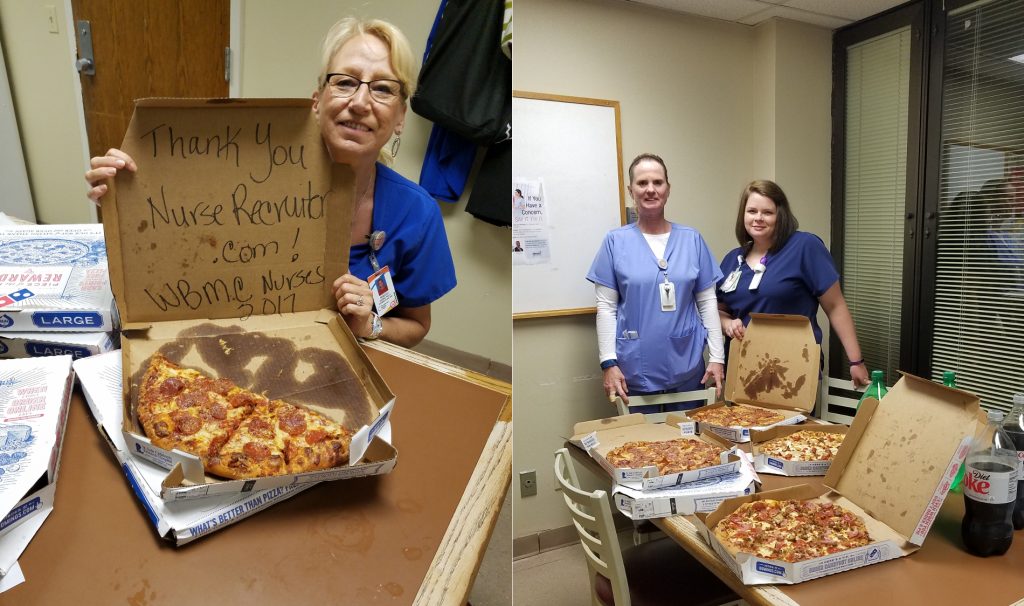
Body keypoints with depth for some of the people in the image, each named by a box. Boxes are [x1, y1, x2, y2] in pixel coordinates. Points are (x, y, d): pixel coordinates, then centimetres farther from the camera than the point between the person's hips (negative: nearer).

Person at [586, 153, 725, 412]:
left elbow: (707, 302, 5)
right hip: (635, 369, -2)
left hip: (687, 367, 2)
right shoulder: (616, 241, -1)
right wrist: (609, 362, -9)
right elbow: (606, 307, -3)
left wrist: (717, 358, 0)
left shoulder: (691, 239, 4)